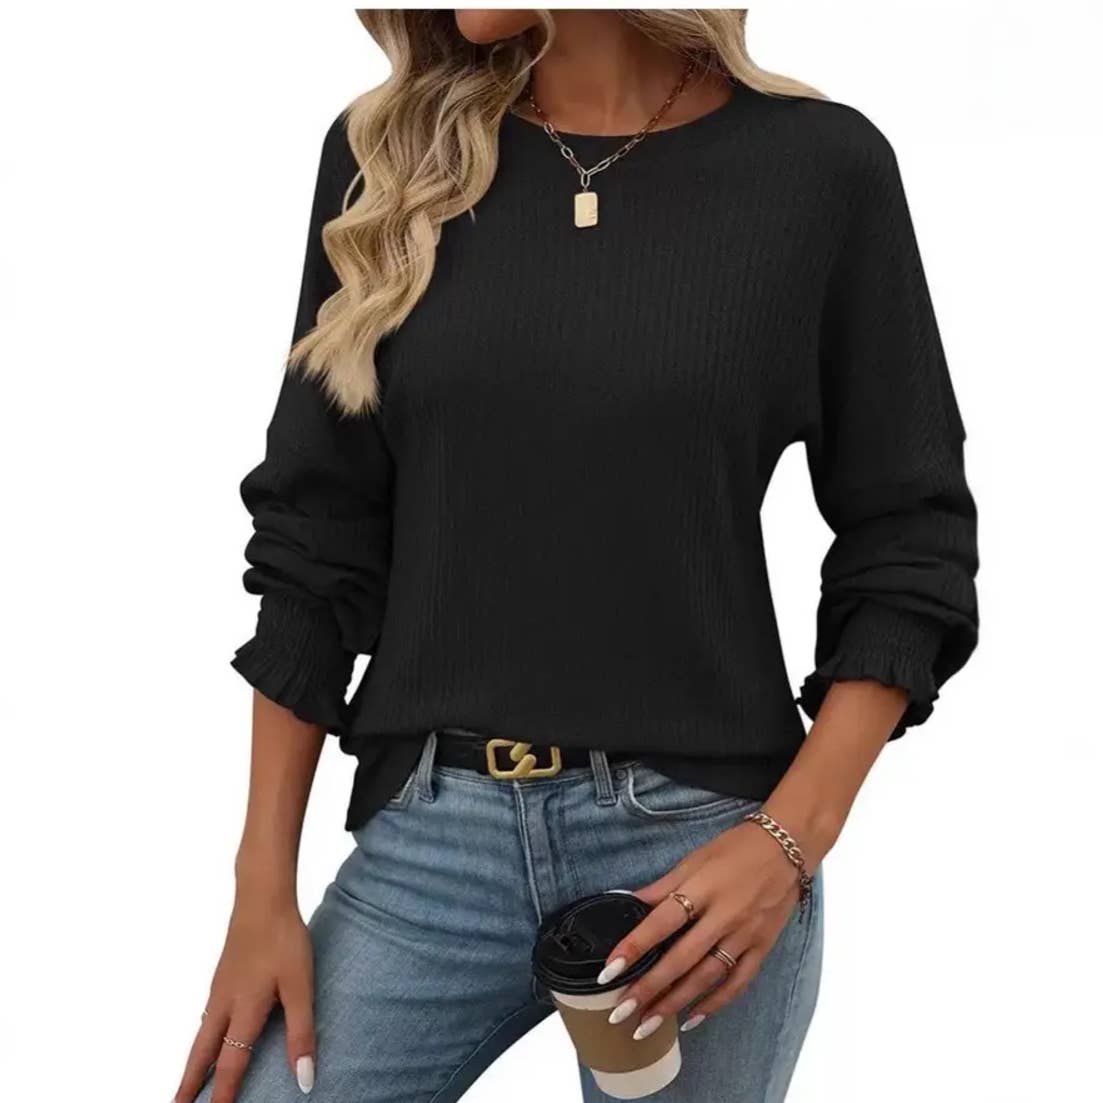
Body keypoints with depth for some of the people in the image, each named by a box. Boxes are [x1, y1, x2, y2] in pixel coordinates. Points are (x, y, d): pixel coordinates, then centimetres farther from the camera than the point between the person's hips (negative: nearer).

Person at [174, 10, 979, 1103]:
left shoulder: (819, 163, -3)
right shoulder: (384, 153, 3)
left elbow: (908, 548, 1)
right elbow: (318, 539, 4)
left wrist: (792, 839, -11)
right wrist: (263, 886, 1)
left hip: (700, 838, -1)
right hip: (430, 833, 2)